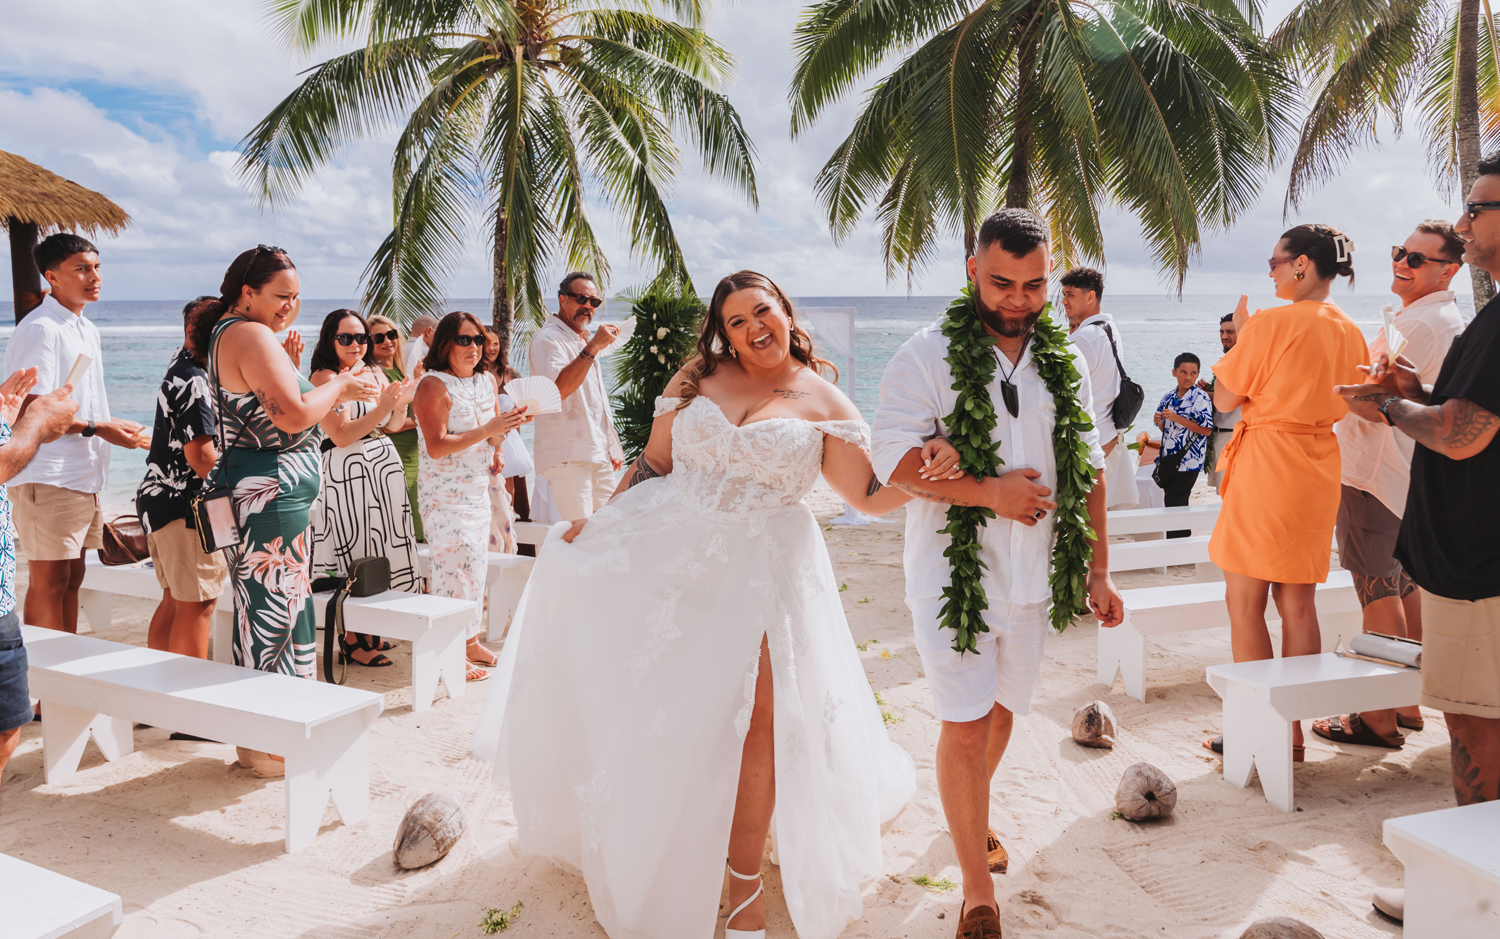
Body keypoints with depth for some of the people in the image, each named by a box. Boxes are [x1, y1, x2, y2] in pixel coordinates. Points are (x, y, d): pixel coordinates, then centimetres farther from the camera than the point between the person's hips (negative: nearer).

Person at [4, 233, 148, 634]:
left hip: (82, 477, 9)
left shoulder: (87, 329, 18)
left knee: (72, 579, 14)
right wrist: (96, 429, -20)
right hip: (47, 478, -9)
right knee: (49, 584, -4)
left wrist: (119, 429, 13)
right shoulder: (40, 329, -12)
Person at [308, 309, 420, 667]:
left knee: (382, 546, 11)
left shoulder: (374, 371, 13)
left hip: (384, 464, 7)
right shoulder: (325, 377, -8)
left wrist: (401, 403, -3)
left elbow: (393, 425, 17)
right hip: (346, 472, -7)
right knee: (356, 555, -3)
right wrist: (382, 407, -22)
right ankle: (352, 639, 7)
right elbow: (342, 436, -16)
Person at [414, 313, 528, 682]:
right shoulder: (434, 385, -13)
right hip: (444, 491, -8)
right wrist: (488, 430, -24)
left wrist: (508, 423, -2)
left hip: (479, 486, 8)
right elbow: (436, 447, -20)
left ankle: (471, 641, 23)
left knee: (476, 563, 12)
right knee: (455, 564, -10)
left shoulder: (487, 380, 10)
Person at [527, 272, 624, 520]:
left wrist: (611, 448, 24)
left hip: (599, 453, 9)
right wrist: (592, 348, -26)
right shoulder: (548, 339, -8)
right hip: (567, 456, -9)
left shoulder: (586, 341, 21)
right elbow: (557, 389, -27)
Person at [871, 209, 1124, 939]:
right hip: (953, 572, -5)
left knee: (1002, 712, 18)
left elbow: (1088, 468, 12)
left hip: (1032, 574, 5)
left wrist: (1098, 570, 9)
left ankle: (971, 815, 46)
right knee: (965, 724, -5)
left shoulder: (1064, 360, 7)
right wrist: (991, 491, -19)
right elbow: (894, 459, -16)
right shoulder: (927, 356, -9)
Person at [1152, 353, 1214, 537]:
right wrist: (1159, 422, -7)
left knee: (1174, 502, -4)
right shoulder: (1168, 397, 8)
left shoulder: (1201, 397, -11)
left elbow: (1206, 430, -18)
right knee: (1170, 503, 13)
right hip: (1167, 458, 6)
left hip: (1187, 461, -6)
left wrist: (1177, 418, -22)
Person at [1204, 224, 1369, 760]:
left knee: (1244, 601, 1)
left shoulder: (1272, 322, -13)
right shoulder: (1349, 332, 8)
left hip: (1266, 465, -7)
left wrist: (1239, 333, 4)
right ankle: (1293, 731, 17)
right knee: (1297, 601, 12)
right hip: (1319, 471, 7)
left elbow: (1225, 399, -7)